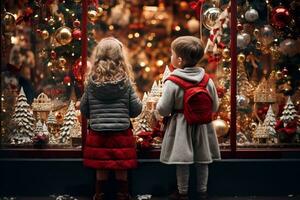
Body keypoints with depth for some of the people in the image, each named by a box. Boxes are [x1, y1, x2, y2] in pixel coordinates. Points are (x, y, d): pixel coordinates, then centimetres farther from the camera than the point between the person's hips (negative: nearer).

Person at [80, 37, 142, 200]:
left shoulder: (91, 81, -6)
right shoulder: (126, 81, -9)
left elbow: (84, 110, 2)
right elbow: (136, 110, -4)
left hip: (98, 133, 1)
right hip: (121, 133, -1)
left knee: (101, 169, 13)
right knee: (121, 170, 12)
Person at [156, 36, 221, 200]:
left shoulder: (172, 82, -18)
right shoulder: (207, 80, -5)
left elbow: (163, 110, -14)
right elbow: (214, 107, 2)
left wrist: (159, 105, 8)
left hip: (181, 126, -4)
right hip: (201, 125, 4)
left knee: (182, 161, 8)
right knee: (202, 161, 14)